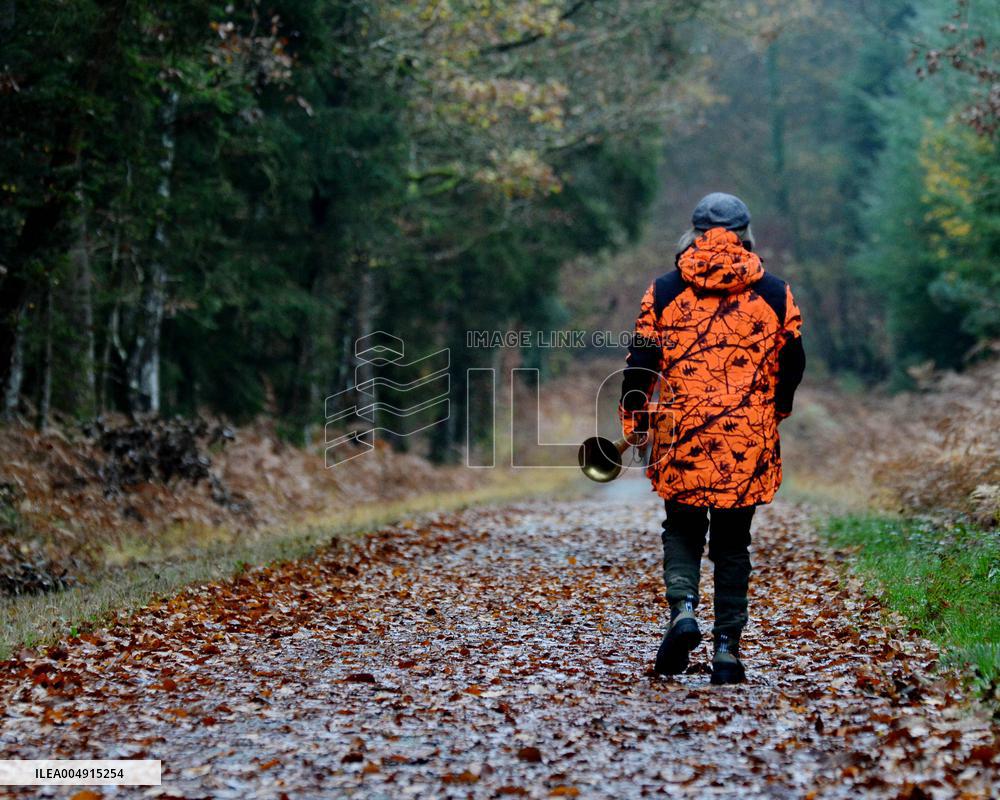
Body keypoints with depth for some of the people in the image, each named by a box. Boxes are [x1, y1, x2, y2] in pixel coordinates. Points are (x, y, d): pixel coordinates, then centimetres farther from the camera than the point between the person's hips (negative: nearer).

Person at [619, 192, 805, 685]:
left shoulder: (664, 291, 2)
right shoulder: (775, 294, 4)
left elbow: (641, 361, 2)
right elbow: (793, 362, 11)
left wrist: (635, 419, 15)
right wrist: (775, 409, 29)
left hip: (681, 439, 0)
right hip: (749, 441, 1)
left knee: (682, 529, 16)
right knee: (732, 542, 9)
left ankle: (682, 609, -9)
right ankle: (727, 648, 7)